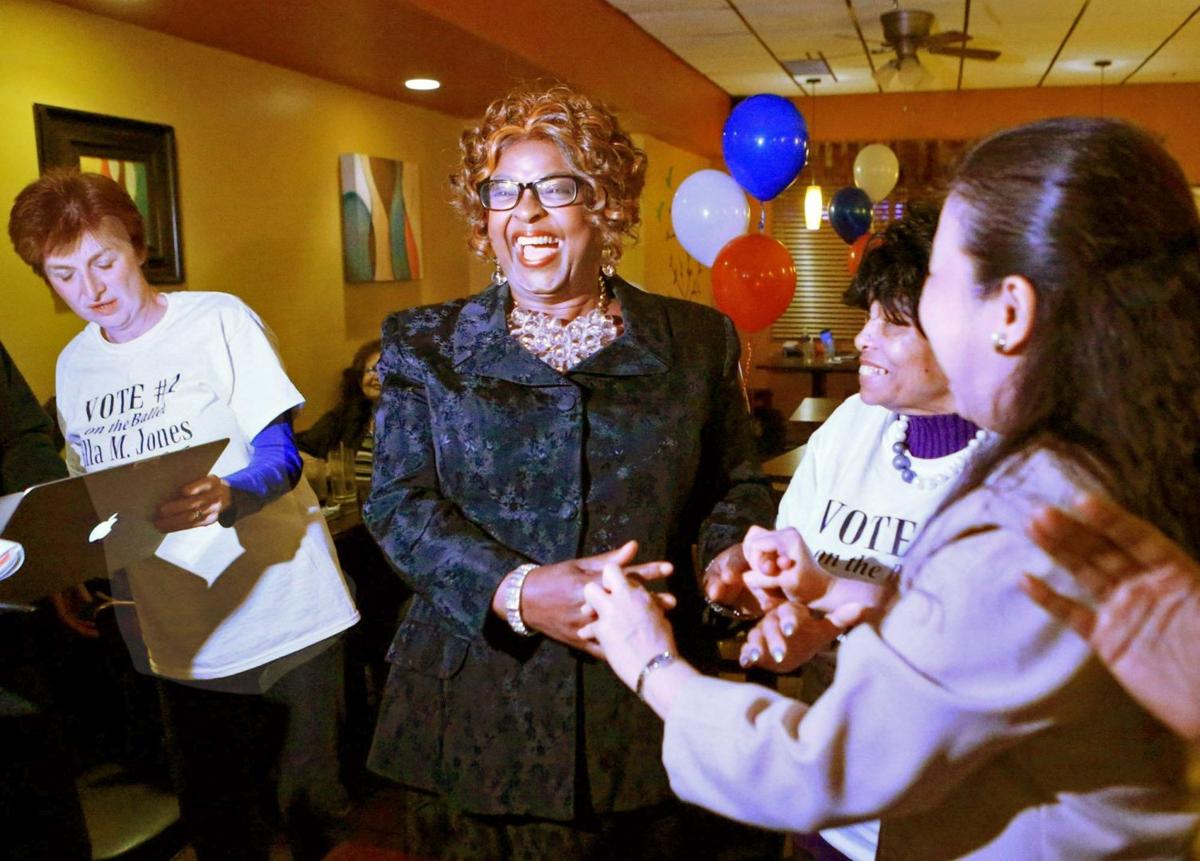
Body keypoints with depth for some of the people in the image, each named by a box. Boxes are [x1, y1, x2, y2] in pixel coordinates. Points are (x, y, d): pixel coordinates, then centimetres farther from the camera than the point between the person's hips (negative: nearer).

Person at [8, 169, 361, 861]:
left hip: (283, 616, -4)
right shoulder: (75, 364, 9)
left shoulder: (218, 319, -7)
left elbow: (281, 459, -13)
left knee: (313, 805, 4)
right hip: (178, 637, 5)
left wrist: (223, 497, -33)